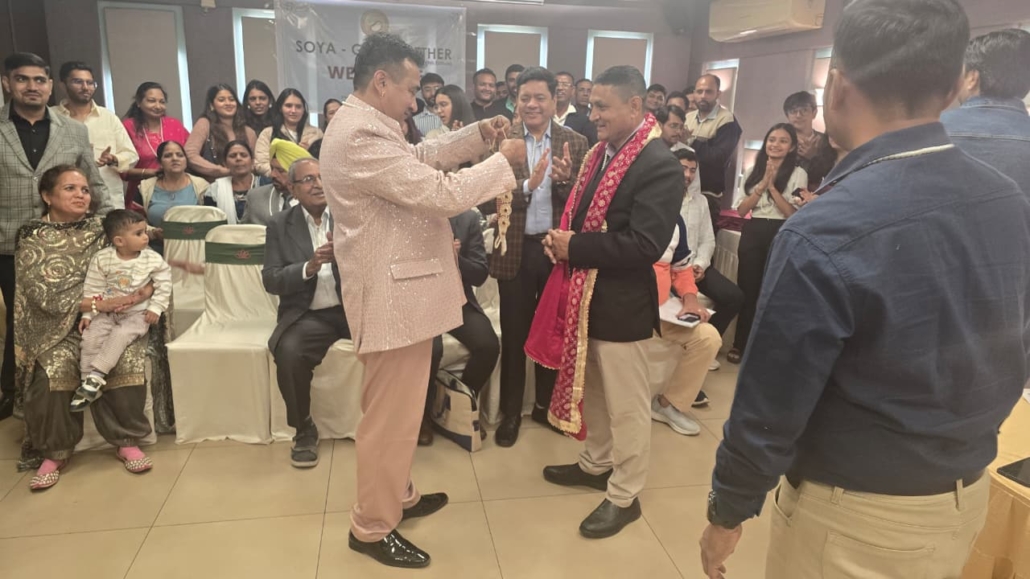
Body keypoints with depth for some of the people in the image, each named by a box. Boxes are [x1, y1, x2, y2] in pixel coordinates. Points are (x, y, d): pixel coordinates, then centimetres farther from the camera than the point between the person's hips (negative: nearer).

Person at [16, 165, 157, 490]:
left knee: (128, 363, -26)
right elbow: (44, 294, -9)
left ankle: (127, 441, -6)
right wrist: (98, 304, -20)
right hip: (58, 326, -1)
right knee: (53, 371, -27)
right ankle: (55, 451, -5)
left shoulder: (102, 229, 4)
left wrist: (145, 291, -20)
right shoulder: (32, 239, 0)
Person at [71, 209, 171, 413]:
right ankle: (89, 383, -7)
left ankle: (96, 375, -22)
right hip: (106, 312, 2)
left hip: (138, 313, -2)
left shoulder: (153, 259, -7)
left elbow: (164, 285, -3)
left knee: (121, 334, -28)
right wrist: (88, 314, -2)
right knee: (91, 335, -17)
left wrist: (155, 308, -11)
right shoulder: (102, 258, -5)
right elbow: (92, 289, 0)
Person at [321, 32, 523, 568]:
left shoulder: (367, 125, 11)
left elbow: (421, 157, 22)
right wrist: (503, 161, -12)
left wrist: (477, 135, 9)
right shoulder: (361, 136, -24)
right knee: (390, 414, 3)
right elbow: (441, 193, -25)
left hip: (400, 287, 11)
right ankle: (372, 527, 21)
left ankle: (396, 496, 41)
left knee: (399, 408, 23)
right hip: (391, 294, -11)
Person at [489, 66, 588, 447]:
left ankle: (546, 405, 34)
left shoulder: (575, 143, 0)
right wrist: (529, 183, -26)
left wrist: (565, 179, -23)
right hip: (516, 250, -1)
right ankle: (510, 412, 25)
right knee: (514, 334, 10)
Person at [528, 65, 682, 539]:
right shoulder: (600, 152, 9)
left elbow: (645, 246, -26)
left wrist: (574, 247, -20)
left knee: (626, 404, 7)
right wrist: (562, 239, -4)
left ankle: (624, 495, 24)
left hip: (621, 303, -9)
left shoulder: (659, 165, -19)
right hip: (586, 295, 9)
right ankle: (597, 463, 43)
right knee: (591, 388, 22)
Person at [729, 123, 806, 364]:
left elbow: (794, 213, -9)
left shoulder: (798, 174, 0)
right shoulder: (753, 171, 10)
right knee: (747, 289, 4)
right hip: (752, 233, 3)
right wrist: (762, 185, -6)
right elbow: (741, 209, 3)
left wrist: (772, 186, -12)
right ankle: (740, 344, 15)